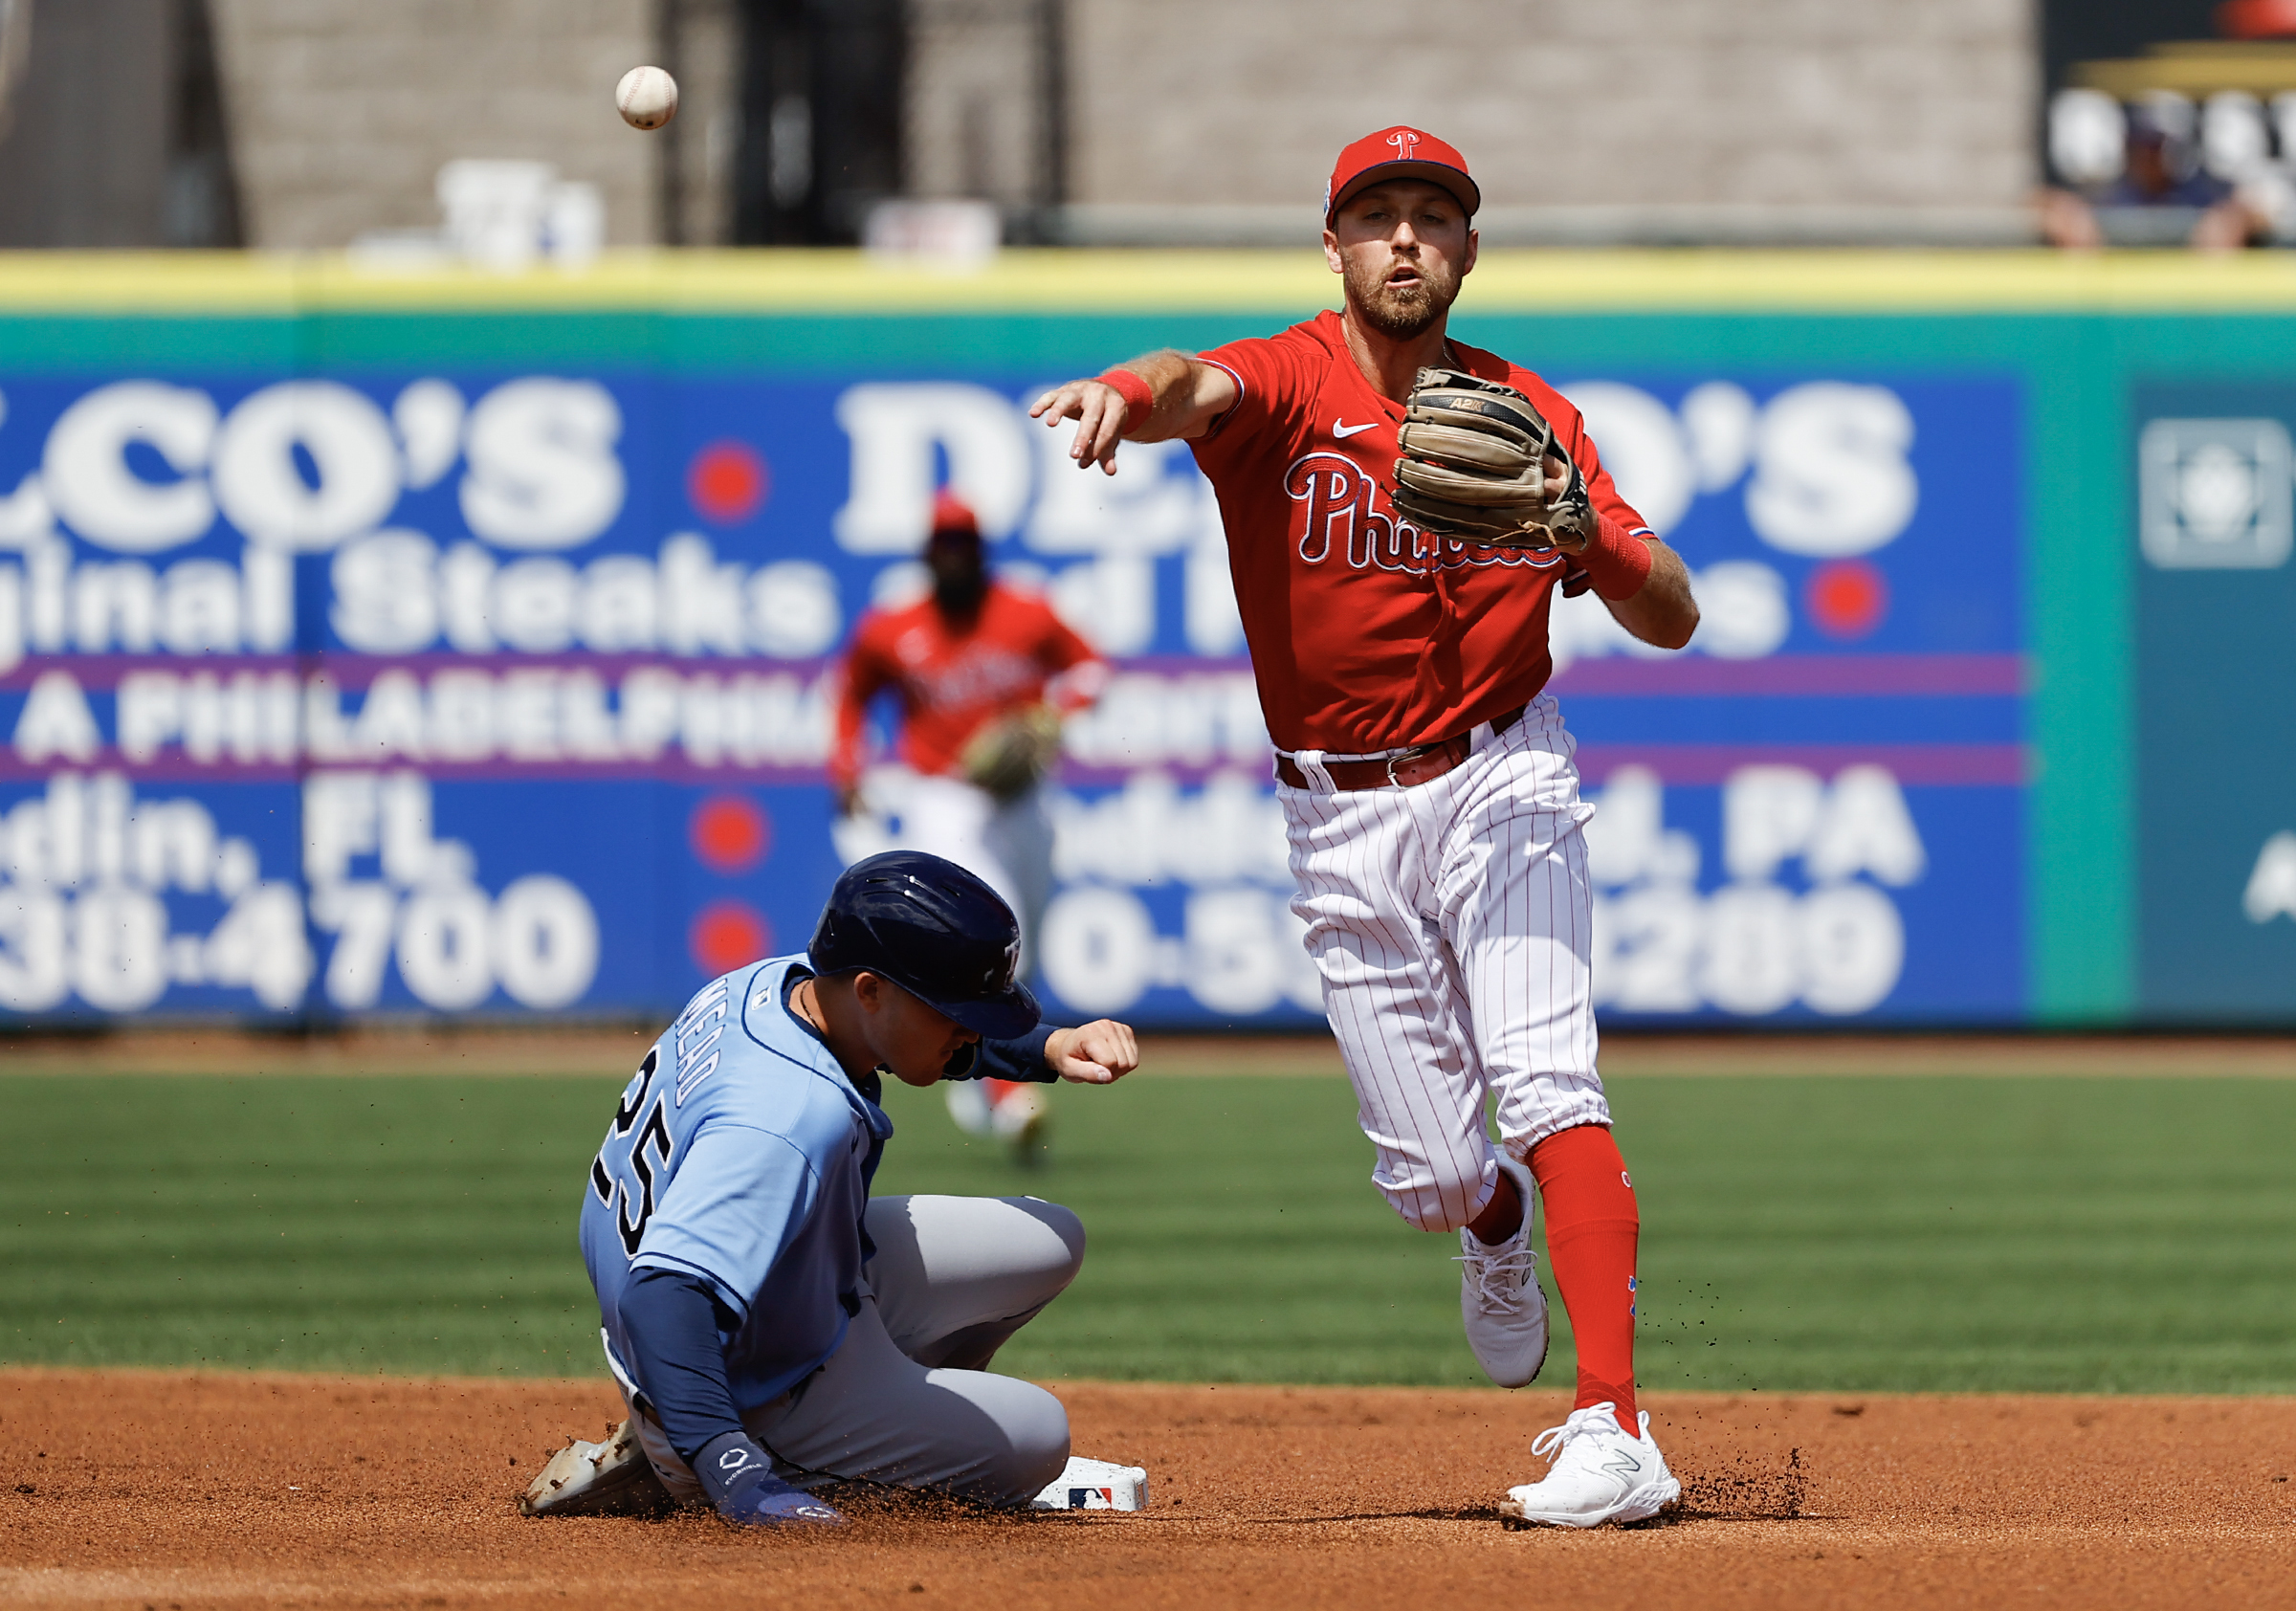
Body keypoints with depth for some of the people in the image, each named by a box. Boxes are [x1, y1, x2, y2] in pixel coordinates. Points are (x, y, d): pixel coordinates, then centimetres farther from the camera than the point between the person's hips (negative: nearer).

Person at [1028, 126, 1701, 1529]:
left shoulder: (1529, 417, 1)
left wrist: (1582, 523, -20)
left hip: (1501, 781, 0)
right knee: (1428, 1173, 2)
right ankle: (1497, 1227, 42)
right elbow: (1199, 387, -34)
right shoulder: (1290, 383, -8)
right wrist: (1128, 394, -58)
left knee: (1547, 1087, -20)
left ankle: (1615, 1437, -25)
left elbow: (1672, 620, 1)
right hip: (1344, 819, 0)